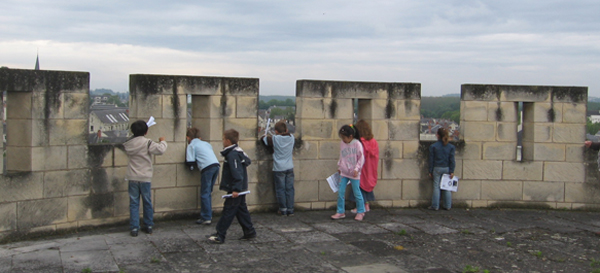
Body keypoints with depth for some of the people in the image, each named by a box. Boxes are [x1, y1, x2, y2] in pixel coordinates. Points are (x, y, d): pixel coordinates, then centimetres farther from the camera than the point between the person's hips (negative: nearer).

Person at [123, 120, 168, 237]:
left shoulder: (128, 144, 0)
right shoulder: (147, 143, -12)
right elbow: (160, 150, -23)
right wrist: (162, 141, -2)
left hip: (132, 178, 2)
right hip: (145, 178, -2)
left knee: (134, 203, 4)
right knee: (147, 202, 12)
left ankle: (134, 228, 1)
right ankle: (148, 226, 20)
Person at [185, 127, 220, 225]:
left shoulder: (191, 146, 7)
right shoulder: (206, 143, 26)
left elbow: (190, 163, -2)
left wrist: (192, 165, 19)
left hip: (207, 168, -7)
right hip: (216, 165, 7)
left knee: (204, 194, 0)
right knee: (208, 193, 16)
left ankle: (206, 218, -1)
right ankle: (209, 215, 19)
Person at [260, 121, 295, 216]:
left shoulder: (274, 139, -10)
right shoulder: (291, 137, -1)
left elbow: (263, 138, 2)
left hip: (279, 168, -3)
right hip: (290, 167, 3)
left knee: (280, 189, 5)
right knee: (289, 189, 8)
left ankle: (283, 210, 9)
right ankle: (290, 210, 11)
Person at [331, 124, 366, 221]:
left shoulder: (357, 144, -11)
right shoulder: (342, 144, 5)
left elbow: (361, 158, -10)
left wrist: (357, 169, -16)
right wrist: (339, 167, 18)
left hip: (354, 174, -5)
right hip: (344, 173, 5)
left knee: (357, 193, 3)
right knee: (340, 192, 2)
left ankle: (360, 212, 18)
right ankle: (340, 212, 12)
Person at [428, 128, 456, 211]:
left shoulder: (433, 146, -6)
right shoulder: (451, 147, -1)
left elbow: (431, 160, -3)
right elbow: (452, 160, -2)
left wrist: (430, 171, 3)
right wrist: (452, 171, 2)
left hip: (437, 169, -2)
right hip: (447, 169, 2)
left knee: (436, 187, 4)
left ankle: (435, 206, 5)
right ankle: (447, 206, 12)